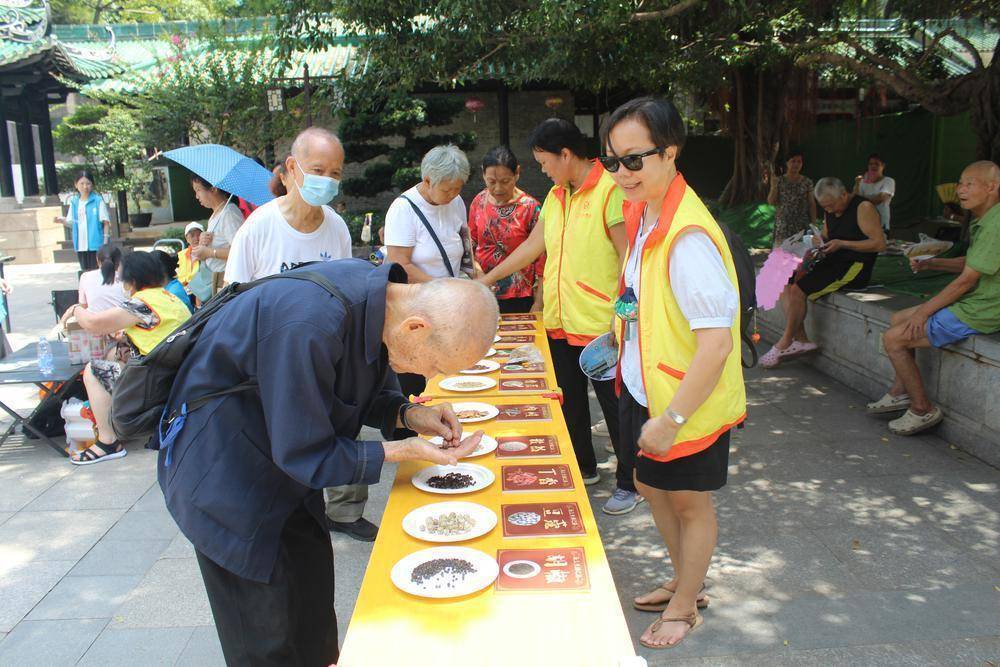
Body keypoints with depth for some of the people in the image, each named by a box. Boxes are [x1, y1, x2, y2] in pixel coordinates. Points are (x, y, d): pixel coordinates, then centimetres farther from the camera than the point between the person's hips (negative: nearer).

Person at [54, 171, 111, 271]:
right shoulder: (74, 202, 9)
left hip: (96, 245, -5)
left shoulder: (98, 201, -5)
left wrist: (106, 242, -13)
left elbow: (106, 222, -6)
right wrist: (62, 220, -6)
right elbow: (71, 223, 15)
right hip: (81, 246, 5)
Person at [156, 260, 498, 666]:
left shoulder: (381, 292, -12)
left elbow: (366, 390, 6)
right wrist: (401, 451, -24)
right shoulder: (309, 327, -38)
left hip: (287, 460, 8)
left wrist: (407, 414, -12)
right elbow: (303, 453, -26)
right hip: (225, 476, -7)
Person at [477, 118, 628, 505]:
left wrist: (619, 320, -18)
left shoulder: (609, 190, -13)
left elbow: (628, 256, -15)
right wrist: (487, 279, 22)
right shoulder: (556, 196, 12)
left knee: (614, 406, 4)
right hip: (559, 323, 8)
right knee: (569, 402, 18)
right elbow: (533, 245, 20)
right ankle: (583, 468, 36)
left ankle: (629, 483, 19)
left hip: (599, 326, -8)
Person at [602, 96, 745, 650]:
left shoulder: (688, 237, -29)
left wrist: (671, 419, -26)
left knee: (689, 499, 12)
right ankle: (686, 582, 46)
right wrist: (614, 338, 18)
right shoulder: (642, 215, 0)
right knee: (652, 485, 22)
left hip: (690, 399, -9)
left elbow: (717, 342, -30)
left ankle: (684, 606, 36)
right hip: (644, 387, 9)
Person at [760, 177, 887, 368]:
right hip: (833, 263, 9)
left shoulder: (864, 207, -11)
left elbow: (880, 243, -17)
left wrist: (842, 244, -18)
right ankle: (800, 339, -9)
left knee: (798, 289, -20)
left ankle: (785, 343, -7)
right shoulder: (830, 212, 14)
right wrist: (819, 247, 2)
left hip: (854, 267, -9)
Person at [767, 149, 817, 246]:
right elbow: (771, 202, -2)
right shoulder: (779, 181, 0)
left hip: (802, 225, 1)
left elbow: (812, 204, 5)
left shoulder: (807, 182, 2)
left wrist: (813, 223, 1)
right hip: (783, 225, 0)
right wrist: (773, 186, -15)